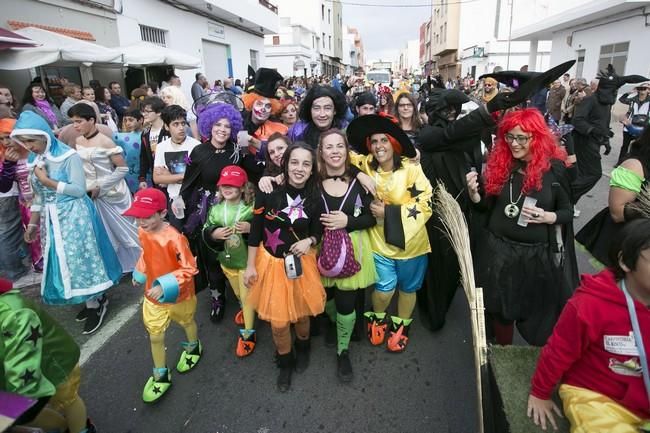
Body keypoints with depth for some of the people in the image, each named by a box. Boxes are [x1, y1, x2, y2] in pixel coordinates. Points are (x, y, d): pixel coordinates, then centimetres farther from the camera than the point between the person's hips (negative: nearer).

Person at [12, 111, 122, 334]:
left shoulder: (68, 157, -14)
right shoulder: (34, 160, 6)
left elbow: (79, 190, -17)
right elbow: (39, 195, 13)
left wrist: (48, 181, -18)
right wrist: (33, 223, 14)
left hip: (74, 216, -7)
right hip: (52, 220, 7)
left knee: (79, 259, 0)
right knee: (65, 261, 12)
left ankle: (95, 305, 16)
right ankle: (93, 300, 26)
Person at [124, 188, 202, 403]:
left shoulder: (174, 238, -33)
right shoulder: (143, 232, -11)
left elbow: (190, 269, -30)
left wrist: (165, 287, -36)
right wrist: (139, 274, 14)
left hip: (178, 296, -5)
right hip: (153, 295, 5)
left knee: (187, 323, 24)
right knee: (155, 337, 12)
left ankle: (193, 348, 55)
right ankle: (161, 375, 31)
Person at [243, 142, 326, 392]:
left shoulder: (314, 200, -9)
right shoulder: (268, 193, -16)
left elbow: (317, 232, 3)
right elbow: (255, 231, -8)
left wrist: (309, 242, -20)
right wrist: (250, 266, -6)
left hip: (300, 264, 2)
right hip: (271, 263, -1)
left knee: (302, 313, 20)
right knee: (278, 321, 9)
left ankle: (303, 348, 53)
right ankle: (285, 362, 39)